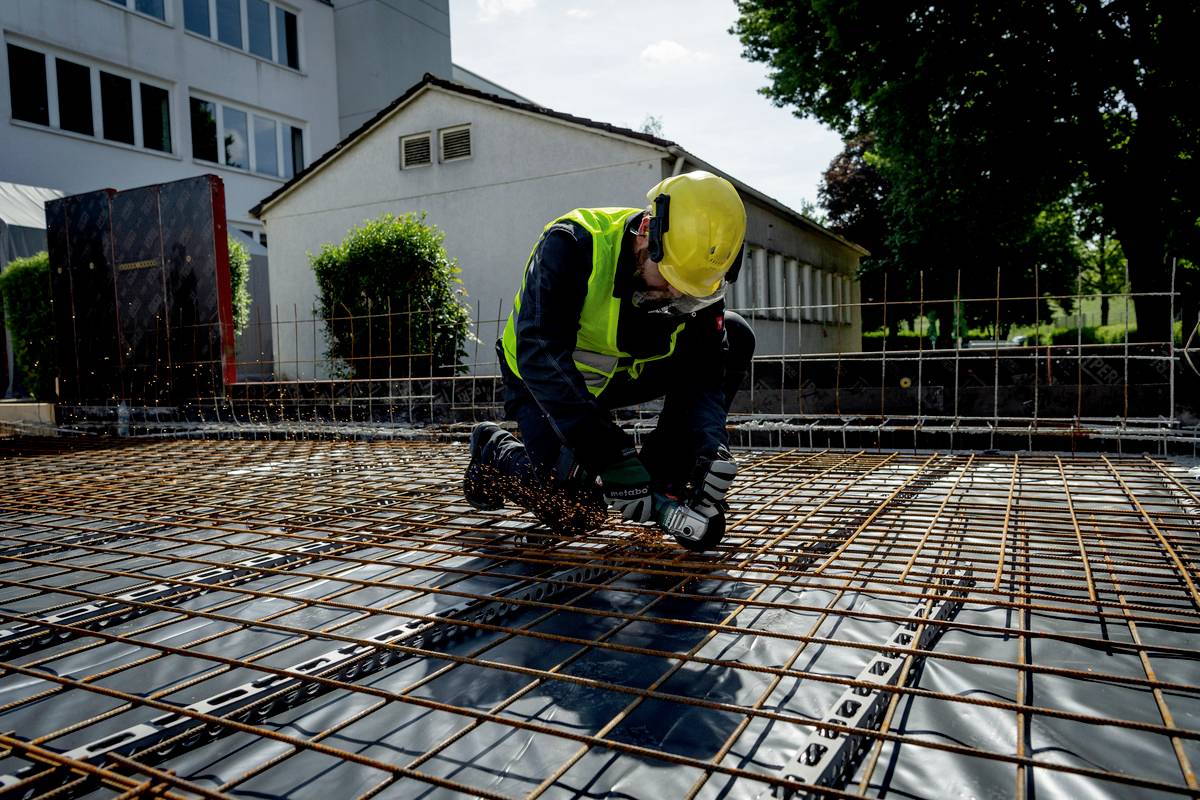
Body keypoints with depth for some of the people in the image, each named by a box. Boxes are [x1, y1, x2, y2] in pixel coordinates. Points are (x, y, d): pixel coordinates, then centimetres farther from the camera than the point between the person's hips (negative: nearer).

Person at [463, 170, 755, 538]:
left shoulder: (699, 277, -18)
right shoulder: (572, 247, -34)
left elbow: (704, 373, -16)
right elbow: (540, 355, -42)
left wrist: (711, 446, -37)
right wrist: (610, 455, -49)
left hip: (623, 372, 5)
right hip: (541, 380, -4)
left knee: (734, 336, -14)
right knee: (575, 513, -19)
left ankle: (663, 480, -7)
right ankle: (496, 448, 13)